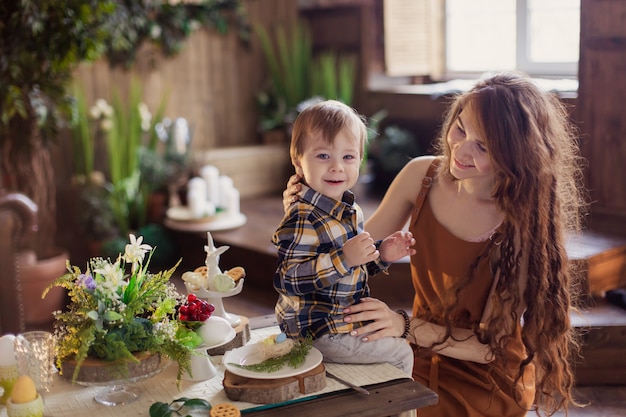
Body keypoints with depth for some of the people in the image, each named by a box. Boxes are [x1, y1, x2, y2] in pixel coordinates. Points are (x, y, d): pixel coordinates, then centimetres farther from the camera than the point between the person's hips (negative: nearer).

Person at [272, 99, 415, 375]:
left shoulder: (348, 209, 6)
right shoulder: (302, 219, -24)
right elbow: (289, 279, -30)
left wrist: (382, 254, 1)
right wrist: (344, 258, -36)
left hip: (346, 319, 10)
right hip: (318, 332, -9)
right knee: (400, 353, -4)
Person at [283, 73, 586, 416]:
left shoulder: (519, 222, -22)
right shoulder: (422, 175, -10)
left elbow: (490, 346, -19)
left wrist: (406, 327, -31)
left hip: (488, 383, -4)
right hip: (423, 362, 4)